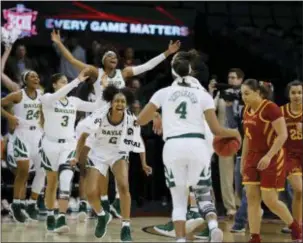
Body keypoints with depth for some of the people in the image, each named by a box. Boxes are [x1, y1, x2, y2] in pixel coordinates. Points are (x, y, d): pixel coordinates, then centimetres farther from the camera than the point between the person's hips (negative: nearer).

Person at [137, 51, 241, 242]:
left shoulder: (164, 92, 11)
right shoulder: (203, 94, 9)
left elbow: (141, 120, 12)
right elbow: (216, 130, 5)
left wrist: (154, 116, 33)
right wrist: (234, 133, 24)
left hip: (173, 148, 0)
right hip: (197, 146, 0)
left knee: (179, 201, 11)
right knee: (203, 195, 14)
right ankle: (214, 226, -15)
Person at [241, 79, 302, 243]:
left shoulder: (270, 108, -16)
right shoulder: (247, 111, 7)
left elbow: (283, 135, -20)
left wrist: (268, 156, -27)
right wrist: (243, 160, 16)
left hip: (272, 159, -7)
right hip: (253, 158, 7)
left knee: (270, 200, -6)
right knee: (252, 198, -1)